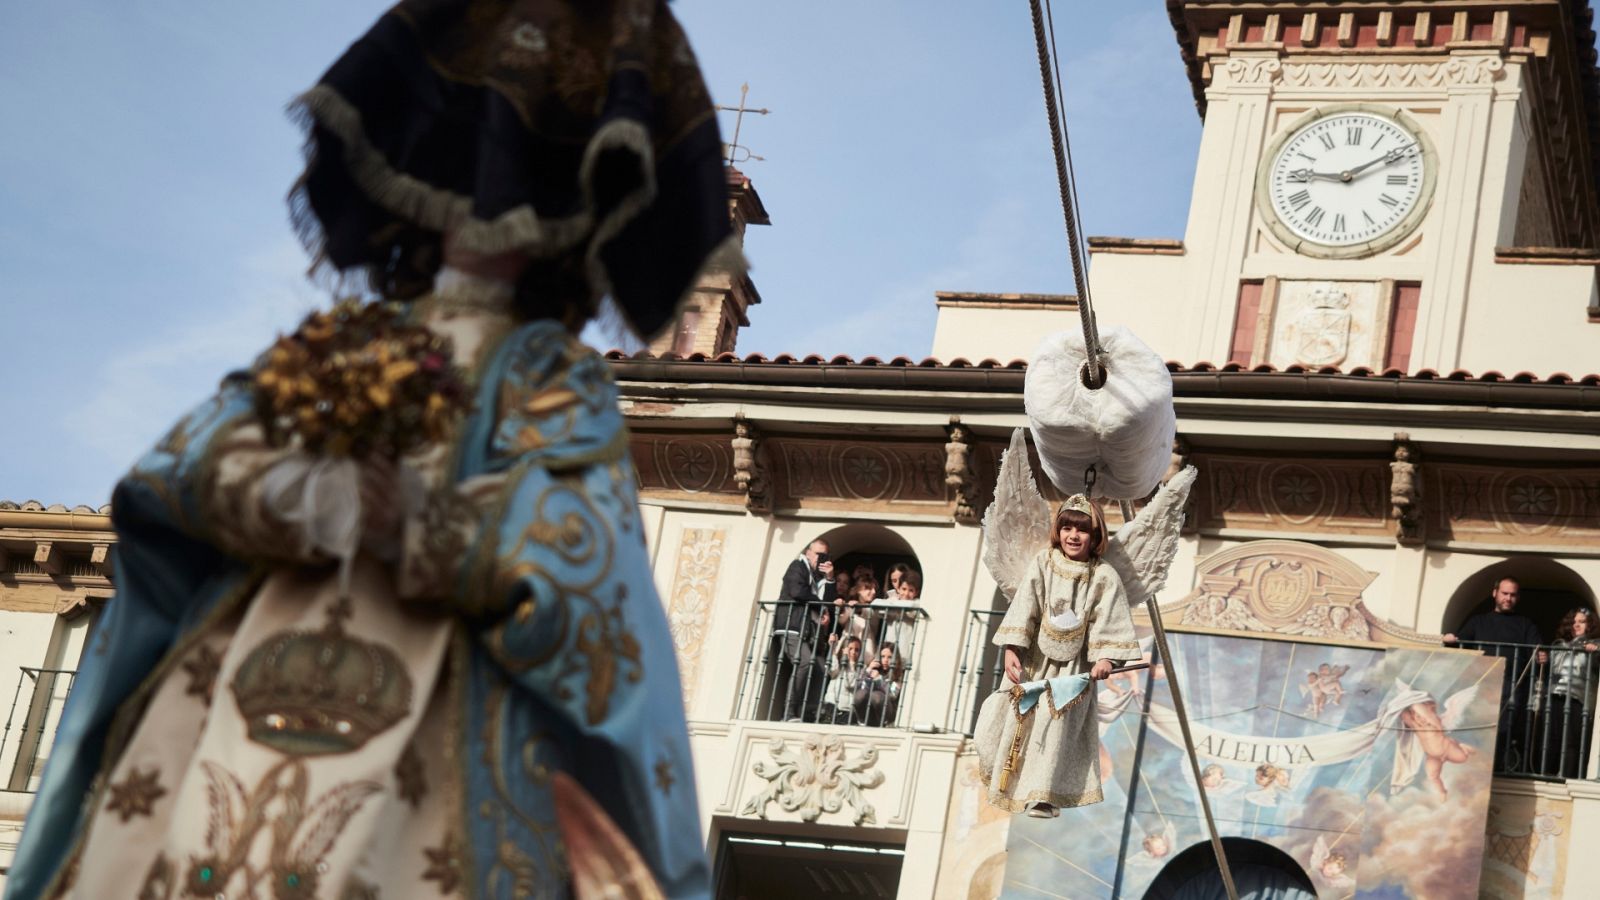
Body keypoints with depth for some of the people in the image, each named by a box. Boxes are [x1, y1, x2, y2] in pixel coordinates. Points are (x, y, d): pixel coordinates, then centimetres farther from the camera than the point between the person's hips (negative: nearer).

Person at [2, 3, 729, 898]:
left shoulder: (557, 374, 18)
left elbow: (572, 535, -2)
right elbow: (197, 450, 9)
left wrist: (412, 522, -20)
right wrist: (290, 495, -15)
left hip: (428, 719, -3)